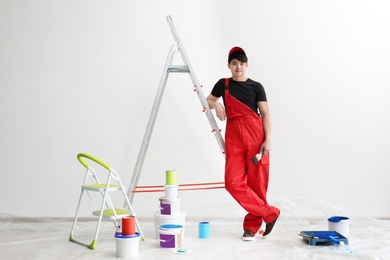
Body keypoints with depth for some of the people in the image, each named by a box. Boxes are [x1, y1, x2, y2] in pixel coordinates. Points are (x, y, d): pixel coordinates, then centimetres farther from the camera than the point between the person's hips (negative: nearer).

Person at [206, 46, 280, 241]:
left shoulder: (256, 86, 5)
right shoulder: (223, 84, 12)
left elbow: (265, 114, 1)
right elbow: (207, 101, 26)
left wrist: (268, 139, -9)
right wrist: (216, 104, 2)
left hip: (256, 134, -2)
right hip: (233, 136, 2)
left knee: (257, 182, -2)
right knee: (234, 183, -9)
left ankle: (252, 225, 12)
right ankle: (269, 213, 3)